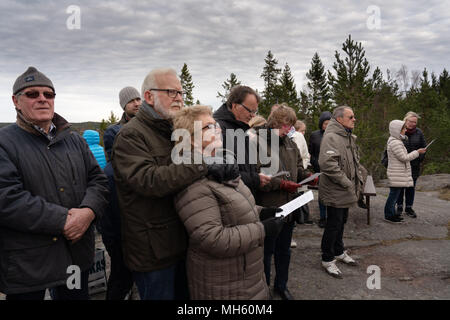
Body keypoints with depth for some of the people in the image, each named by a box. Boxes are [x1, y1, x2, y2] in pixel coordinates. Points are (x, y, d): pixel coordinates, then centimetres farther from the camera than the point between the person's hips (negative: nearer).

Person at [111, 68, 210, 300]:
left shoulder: (174, 131, 13)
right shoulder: (131, 136, -14)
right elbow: (149, 180, -30)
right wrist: (200, 162, -33)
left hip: (181, 243, 8)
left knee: (183, 293, 22)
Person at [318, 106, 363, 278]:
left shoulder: (350, 137, 13)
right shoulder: (331, 137, -21)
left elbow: (355, 160, 25)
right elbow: (327, 164, -31)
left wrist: (358, 180, 12)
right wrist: (346, 183, -24)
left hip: (346, 191, 10)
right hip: (335, 192, -9)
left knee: (341, 222, 22)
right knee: (333, 224, 1)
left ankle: (339, 252, 40)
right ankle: (327, 259, 17)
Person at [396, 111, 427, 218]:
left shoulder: (419, 133, 2)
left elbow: (423, 147, 10)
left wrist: (419, 159, 1)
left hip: (414, 166, 3)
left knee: (411, 187, 9)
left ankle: (409, 207, 20)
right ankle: (399, 206, 20)